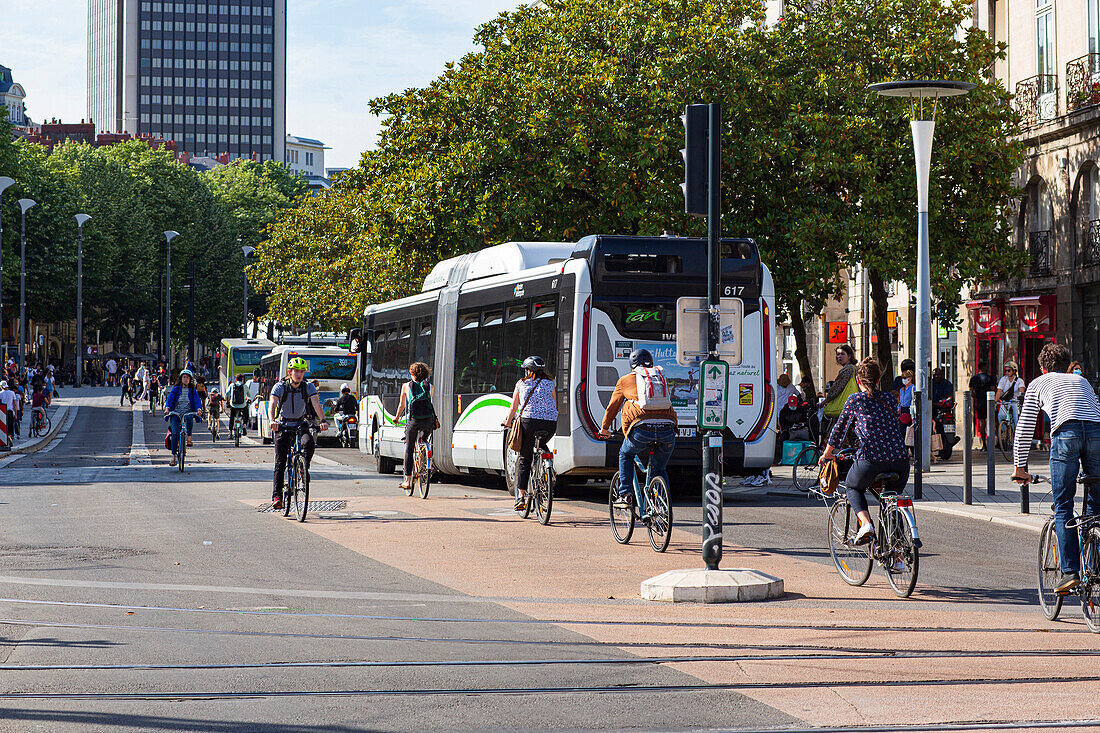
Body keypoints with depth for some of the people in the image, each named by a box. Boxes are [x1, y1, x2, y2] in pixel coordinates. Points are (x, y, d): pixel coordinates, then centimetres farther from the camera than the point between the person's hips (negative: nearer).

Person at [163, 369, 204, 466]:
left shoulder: (193, 391, 11)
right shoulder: (176, 389, 11)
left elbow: (197, 401, -1)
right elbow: (170, 399, -2)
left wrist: (199, 409, -23)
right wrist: (167, 408, -21)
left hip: (188, 412, 0)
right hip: (176, 413, 0)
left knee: (189, 417, -39)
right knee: (175, 433, -19)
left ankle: (189, 438, -28)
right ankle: (173, 456, -16)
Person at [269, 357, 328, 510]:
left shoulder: (308, 387, -9)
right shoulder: (280, 387, -14)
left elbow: (316, 404, -22)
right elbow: (272, 405, -28)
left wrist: (322, 420, -41)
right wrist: (272, 421, -49)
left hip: (301, 424, 1)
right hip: (283, 426, -1)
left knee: (309, 444, -31)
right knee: (280, 463, -10)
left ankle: (304, 469, -3)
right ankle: (276, 496, -8)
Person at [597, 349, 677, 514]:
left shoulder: (625, 381, 18)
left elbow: (612, 407, 29)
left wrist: (604, 428, 45)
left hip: (642, 428, -3)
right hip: (668, 429, 3)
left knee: (625, 455, 27)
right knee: (659, 468, 24)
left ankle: (625, 494, 16)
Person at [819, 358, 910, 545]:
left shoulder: (855, 400, 8)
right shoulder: (890, 399, 19)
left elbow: (839, 429, 15)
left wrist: (827, 454, 30)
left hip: (871, 459, -3)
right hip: (900, 458, 3)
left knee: (853, 487, 25)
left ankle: (865, 524, 1)